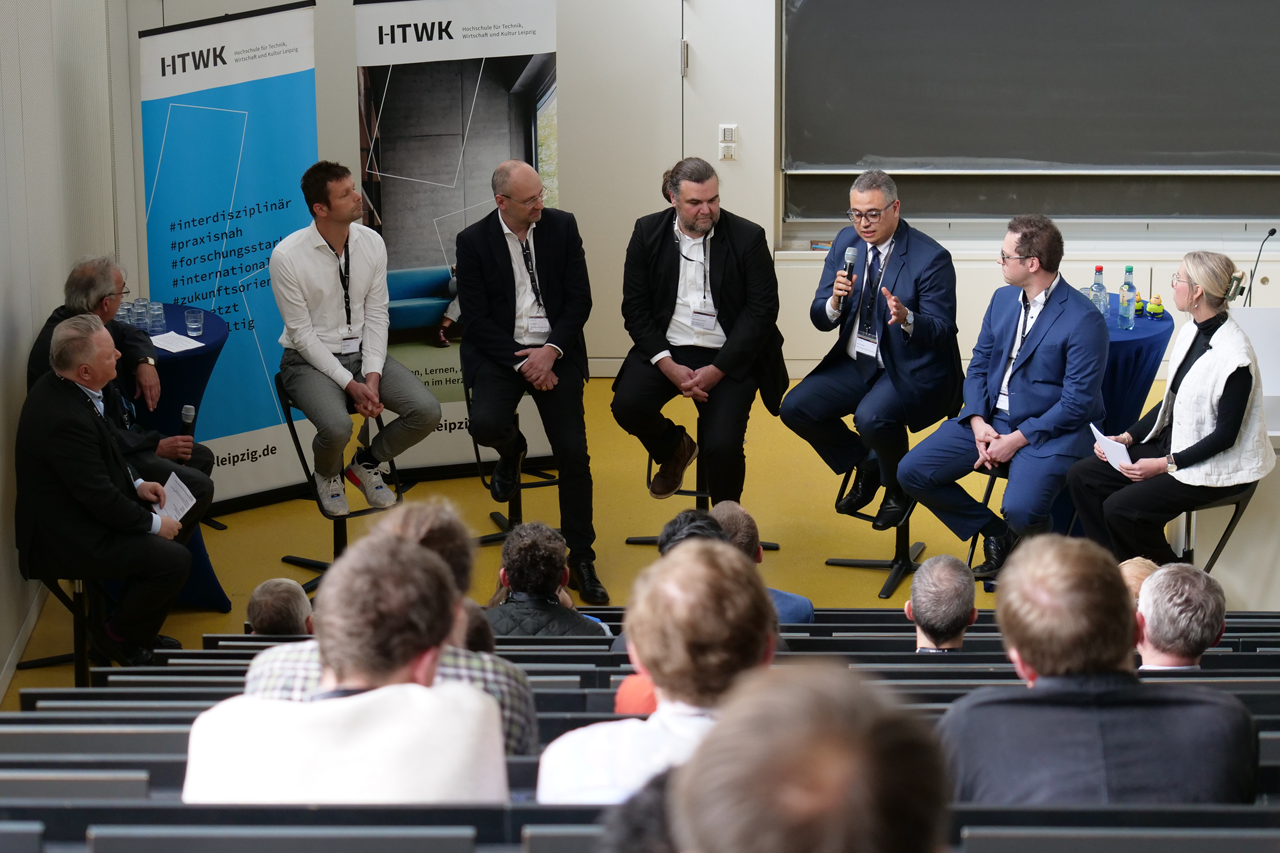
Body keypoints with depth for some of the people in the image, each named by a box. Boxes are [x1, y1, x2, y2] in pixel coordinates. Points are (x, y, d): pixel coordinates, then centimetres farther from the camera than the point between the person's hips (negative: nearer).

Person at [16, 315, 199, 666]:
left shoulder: (60, 386, -2)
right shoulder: (65, 419, -33)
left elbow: (106, 450, 16)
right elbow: (101, 500, -26)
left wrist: (136, 484, 4)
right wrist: (153, 523, -13)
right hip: (66, 540, -11)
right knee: (175, 560, -22)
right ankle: (119, 636, 5)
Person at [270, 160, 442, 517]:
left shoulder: (371, 243, -4)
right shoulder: (287, 256, -17)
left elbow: (376, 316, 0)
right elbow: (302, 333, -13)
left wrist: (373, 376, -13)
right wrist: (349, 384, -19)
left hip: (363, 352, 5)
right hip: (310, 358, -4)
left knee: (426, 412, -17)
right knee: (337, 428, -34)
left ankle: (366, 464, 13)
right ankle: (328, 475, 6)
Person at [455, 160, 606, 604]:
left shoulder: (562, 226, 2)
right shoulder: (473, 241, -3)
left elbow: (580, 299, 2)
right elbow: (477, 320, -5)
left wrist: (551, 351, -12)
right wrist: (521, 364, -14)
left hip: (555, 349, 1)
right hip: (499, 351, -1)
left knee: (574, 453, -11)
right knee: (486, 424, -27)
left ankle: (581, 560, 3)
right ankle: (512, 451, 15)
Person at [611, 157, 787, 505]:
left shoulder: (748, 237, -5)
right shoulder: (648, 232, 1)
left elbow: (762, 310, -6)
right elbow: (635, 307, 1)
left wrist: (717, 370, -15)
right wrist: (669, 366, -12)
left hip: (727, 355, -2)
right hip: (666, 349, 3)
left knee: (722, 447, -21)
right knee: (627, 406, -24)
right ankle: (674, 450, 12)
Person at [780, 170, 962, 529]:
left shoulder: (931, 257, -15)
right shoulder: (845, 243, 3)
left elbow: (942, 331, -15)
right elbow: (820, 320, 3)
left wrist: (907, 319, -36)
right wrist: (835, 302, -21)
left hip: (910, 370, -7)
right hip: (856, 363, 7)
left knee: (871, 417, -33)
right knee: (795, 408, -10)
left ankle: (899, 488, 0)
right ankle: (866, 466, 15)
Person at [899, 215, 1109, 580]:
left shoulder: (1084, 320, -15)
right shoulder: (1003, 299, 9)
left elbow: (1077, 403, -16)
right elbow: (978, 365, 13)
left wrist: (1017, 439, -18)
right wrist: (978, 423, -6)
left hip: (1051, 430, -7)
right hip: (990, 417, 7)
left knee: (1020, 509, -32)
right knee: (912, 472, -7)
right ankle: (997, 536, 10)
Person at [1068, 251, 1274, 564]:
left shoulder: (1234, 356, -25)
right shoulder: (1192, 332, 3)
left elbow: (1226, 435, -20)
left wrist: (1165, 465, -21)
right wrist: (1127, 437, 1)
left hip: (1215, 466, -9)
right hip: (1173, 442, 9)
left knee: (1121, 508, -21)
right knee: (1082, 477, 1)